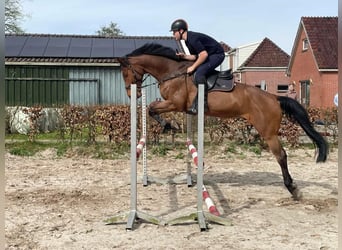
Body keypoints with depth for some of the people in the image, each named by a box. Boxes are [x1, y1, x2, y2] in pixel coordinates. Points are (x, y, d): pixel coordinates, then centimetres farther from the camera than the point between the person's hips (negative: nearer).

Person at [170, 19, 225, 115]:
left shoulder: (192, 39, -24)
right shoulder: (188, 39, 7)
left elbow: (204, 54, -29)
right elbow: (195, 56, 11)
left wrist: (193, 67, -22)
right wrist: (184, 56, -6)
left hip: (217, 54, -11)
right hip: (210, 55, 11)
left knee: (199, 73, -27)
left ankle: (202, 104, -26)